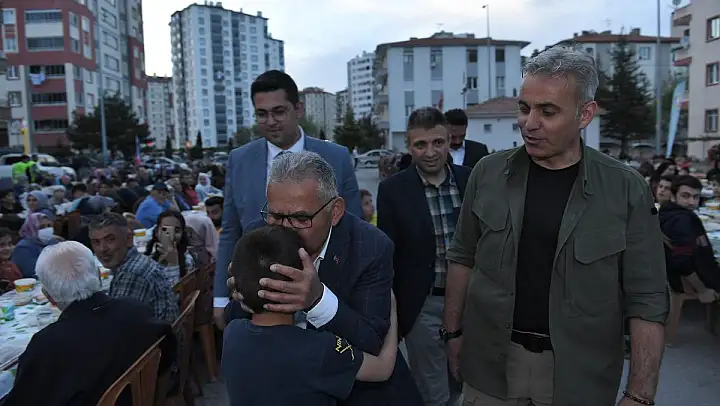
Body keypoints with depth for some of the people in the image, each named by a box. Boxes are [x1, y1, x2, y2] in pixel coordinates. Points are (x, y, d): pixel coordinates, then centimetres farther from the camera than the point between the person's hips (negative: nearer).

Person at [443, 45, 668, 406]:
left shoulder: (626, 190, -10)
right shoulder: (488, 173, -5)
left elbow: (646, 300, -9)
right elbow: (463, 258, 4)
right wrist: (453, 333, 4)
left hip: (579, 375, -1)